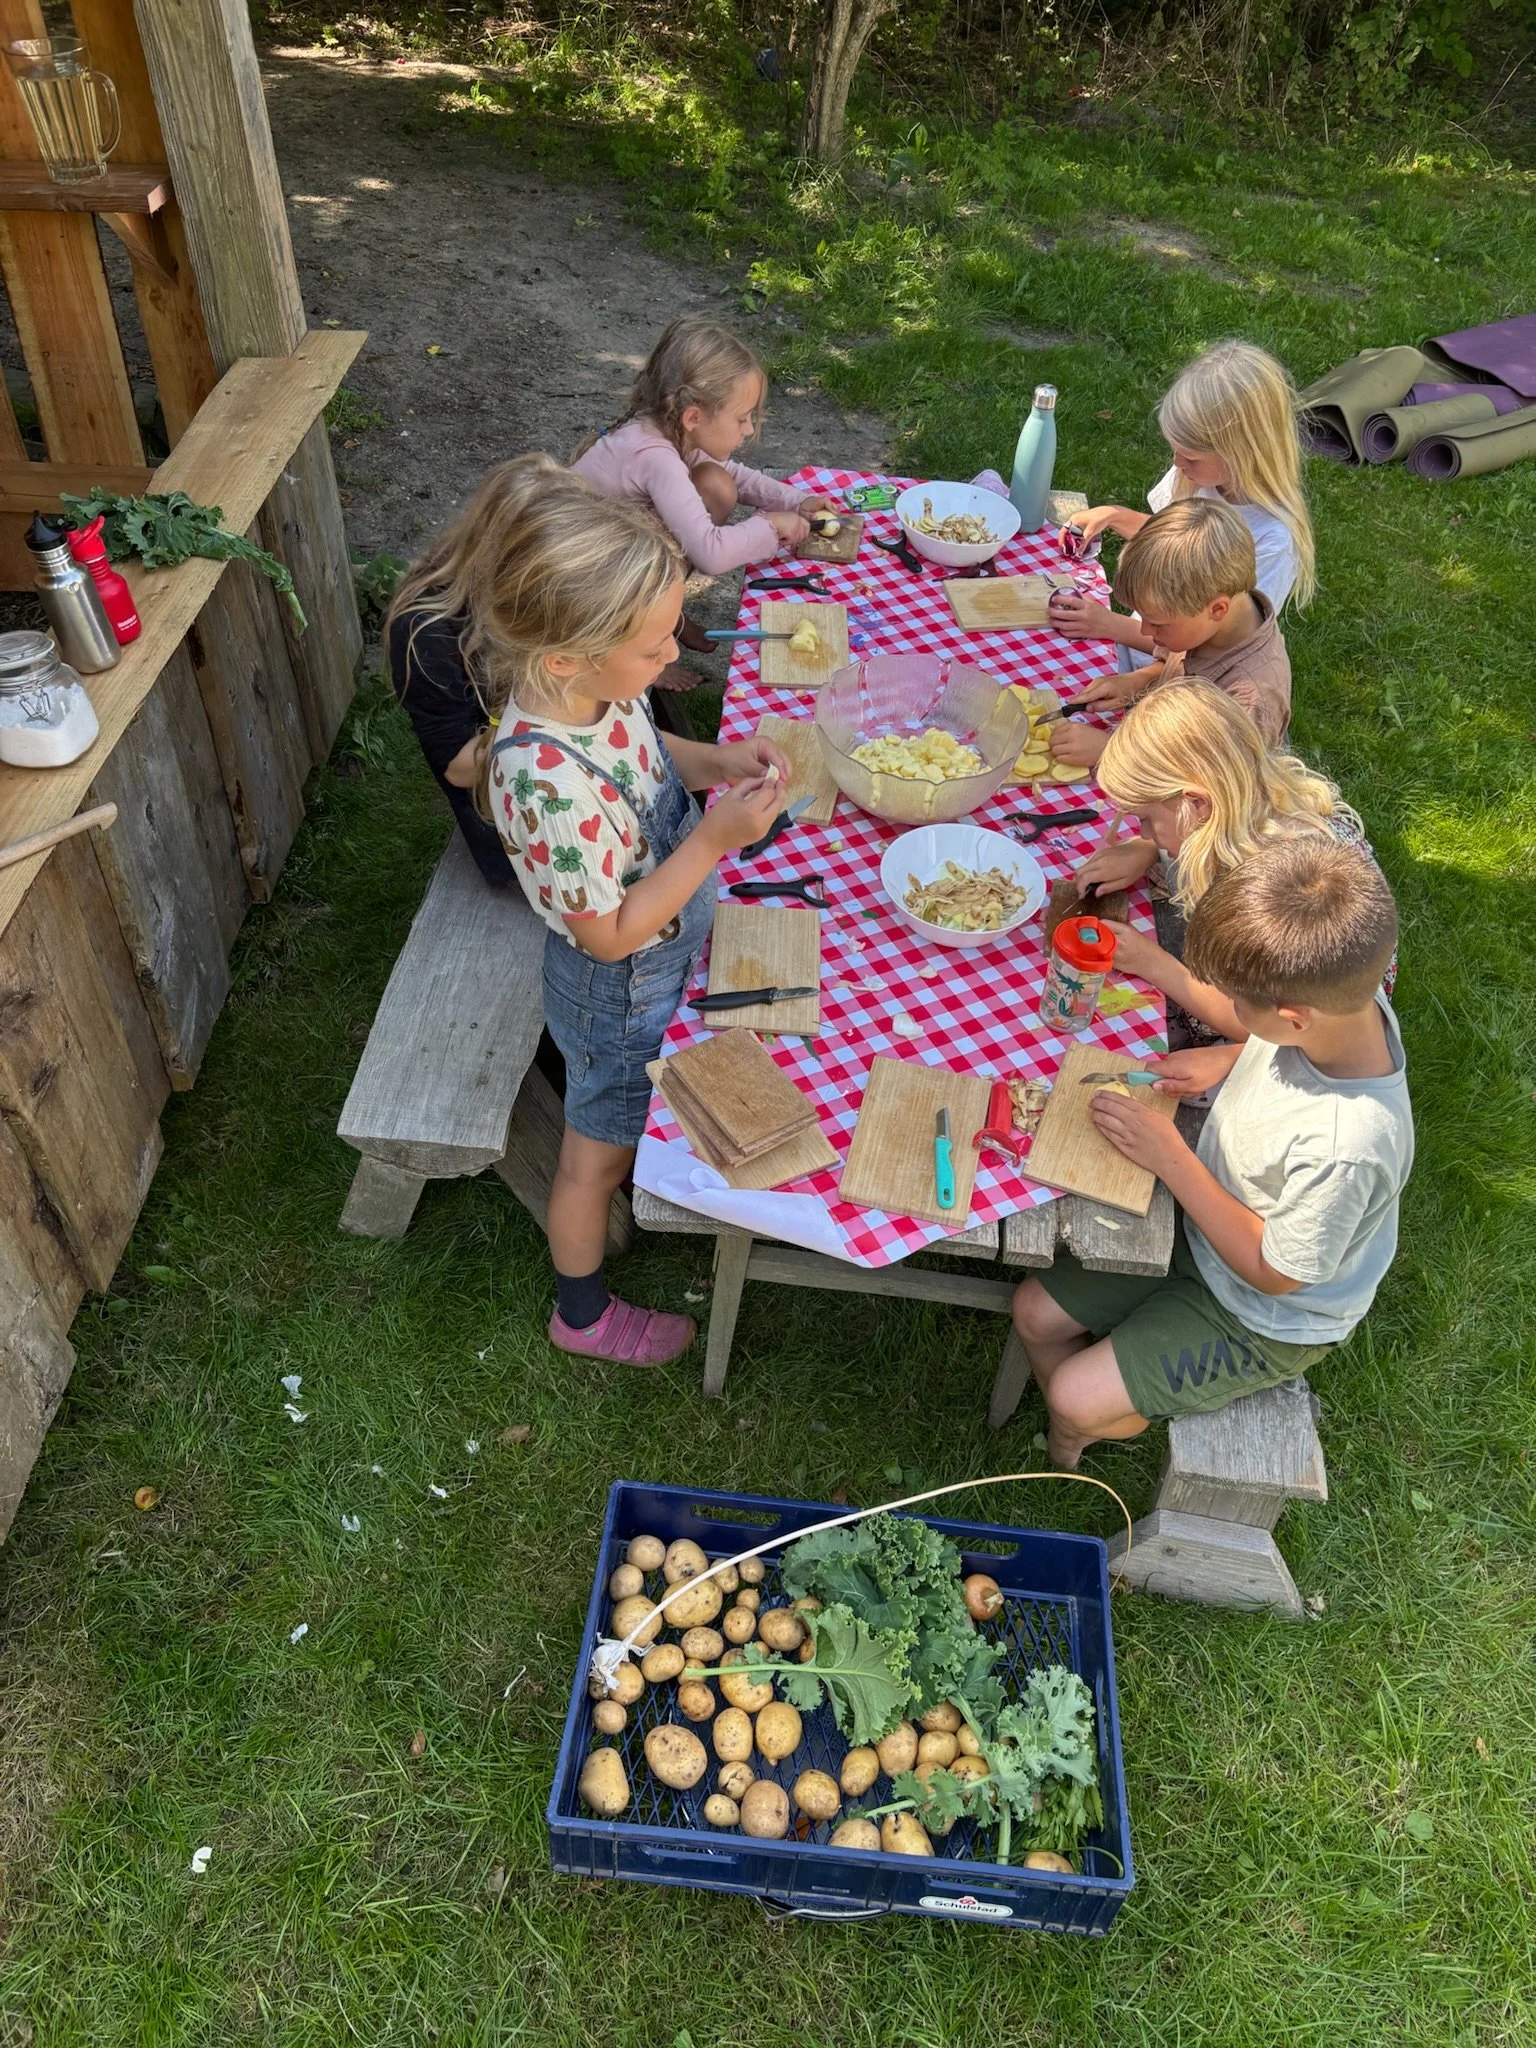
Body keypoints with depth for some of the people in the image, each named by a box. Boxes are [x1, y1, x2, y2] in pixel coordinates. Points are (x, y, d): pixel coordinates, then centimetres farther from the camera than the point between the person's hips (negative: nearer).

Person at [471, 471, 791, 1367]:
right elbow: (611, 933, -28)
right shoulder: (547, 781, -41)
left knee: (633, 1119, 34)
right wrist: (716, 839, -32)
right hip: (624, 990, -7)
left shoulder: (593, 685, -18)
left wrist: (714, 760, -12)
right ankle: (585, 1312, 46)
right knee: (600, 1149, 19)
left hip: (667, 959, 7)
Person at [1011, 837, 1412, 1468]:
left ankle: (1110, 1424, 29)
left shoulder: (1346, 1146, -42)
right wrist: (1227, 1060, -13)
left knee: (1075, 1398, -8)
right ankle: (1071, 1438, 35)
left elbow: (1273, 1271, -25)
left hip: (1264, 1320, -7)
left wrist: (1170, 1157, -25)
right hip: (1202, 1232, 7)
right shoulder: (1344, 997, -21)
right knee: (1034, 1311, 7)